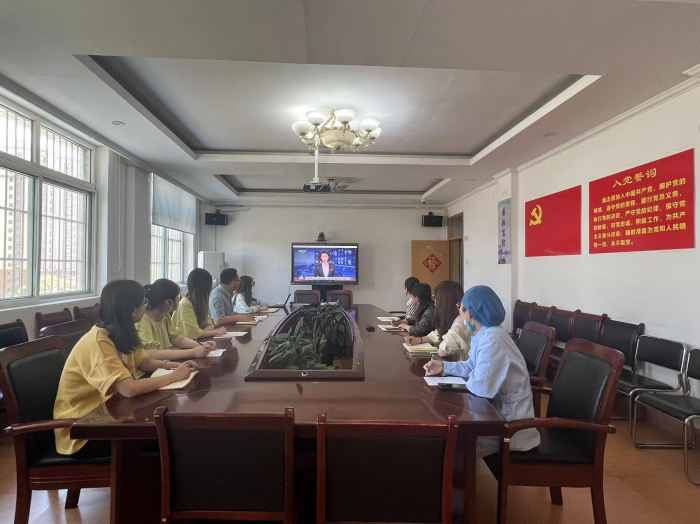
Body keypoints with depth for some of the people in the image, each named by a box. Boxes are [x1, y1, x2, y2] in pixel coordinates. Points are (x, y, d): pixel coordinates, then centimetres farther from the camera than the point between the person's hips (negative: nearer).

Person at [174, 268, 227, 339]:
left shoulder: (202, 302, 4)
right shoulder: (185, 304, -19)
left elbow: (210, 325, 4)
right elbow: (194, 334, -21)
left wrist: (201, 333, -16)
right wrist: (217, 331, -12)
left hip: (195, 341, 7)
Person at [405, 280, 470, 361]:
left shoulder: (460, 321, -24)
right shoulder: (450, 317, 5)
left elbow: (443, 352, -27)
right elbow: (439, 335, 19)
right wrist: (418, 340, 4)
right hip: (451, 362, 7)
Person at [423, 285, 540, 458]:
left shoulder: (491, 340, -29)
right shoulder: (484, 333, 3)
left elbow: (482, 387, -35)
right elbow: (474, 367, 16)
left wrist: (467, 382, -13)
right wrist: (444, 366, 6)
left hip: (509, 422, -9)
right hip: (497, 409, 9)